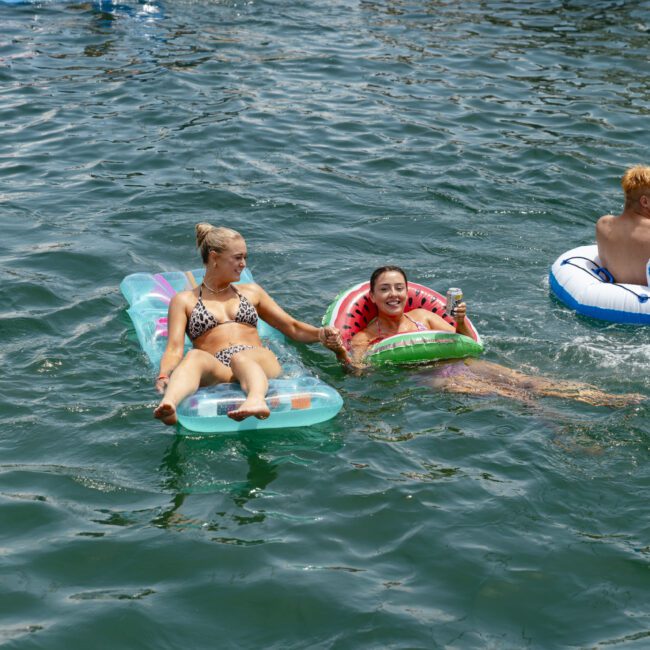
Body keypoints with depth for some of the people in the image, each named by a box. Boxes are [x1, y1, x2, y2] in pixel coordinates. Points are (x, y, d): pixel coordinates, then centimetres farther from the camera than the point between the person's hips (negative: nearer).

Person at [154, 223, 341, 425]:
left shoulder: (251, 292, 31)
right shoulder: (184, 300, 21)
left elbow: (293, 328, 28)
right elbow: (174, 349, 8)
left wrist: (320, 334, 5)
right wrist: (163, 376, -14)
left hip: (259, 363, 2)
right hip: (217, 372, -1)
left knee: (241, 358, -37)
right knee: (195, 357, -37)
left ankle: (256, 401, -70)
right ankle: (168, 404, -69)